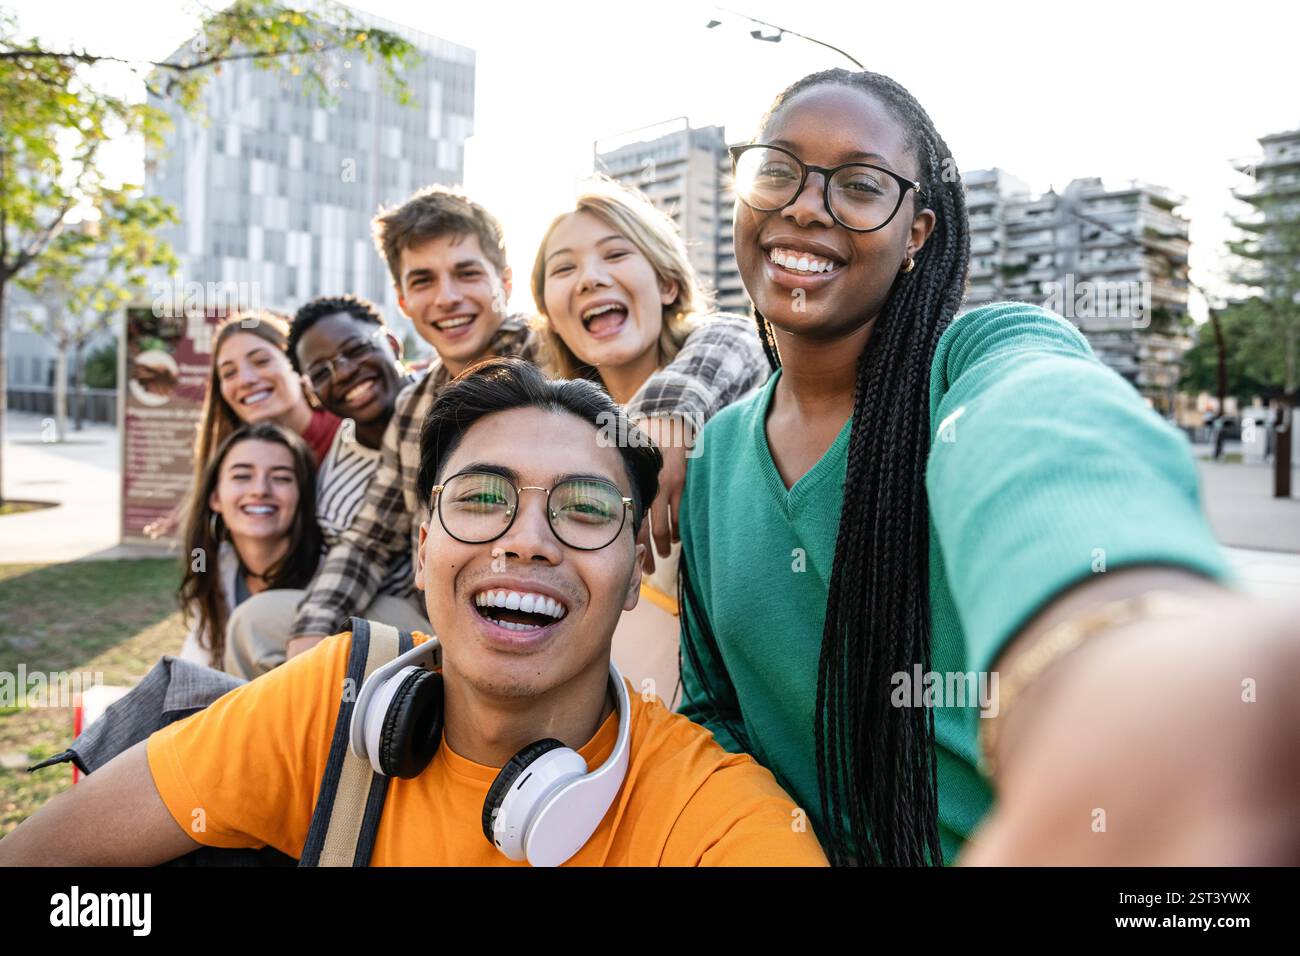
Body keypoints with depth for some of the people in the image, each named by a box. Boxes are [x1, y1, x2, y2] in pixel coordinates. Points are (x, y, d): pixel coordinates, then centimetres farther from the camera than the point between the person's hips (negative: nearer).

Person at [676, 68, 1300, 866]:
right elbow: (715, 701, 4)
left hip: (1000, 831, -3)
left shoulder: (986, 356, -18)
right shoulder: (716, 457, -4)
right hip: (801, 845, 4)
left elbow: (1035, 433, -43)